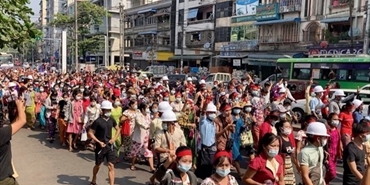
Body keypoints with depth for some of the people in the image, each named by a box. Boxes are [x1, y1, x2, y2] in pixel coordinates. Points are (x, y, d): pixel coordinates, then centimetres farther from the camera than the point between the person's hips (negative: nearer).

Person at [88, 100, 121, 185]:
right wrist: (99, 142, -18)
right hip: (100, 146, -3)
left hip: (110, 146, 3)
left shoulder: (111, 120, 1)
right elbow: (90, 133, -11)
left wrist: (114, 138, 0)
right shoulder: (98, 121, -13)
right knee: (98, 165, 16)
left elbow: (118, 129, 15)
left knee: (111, 166, -4)